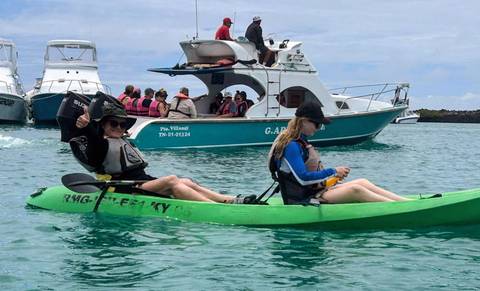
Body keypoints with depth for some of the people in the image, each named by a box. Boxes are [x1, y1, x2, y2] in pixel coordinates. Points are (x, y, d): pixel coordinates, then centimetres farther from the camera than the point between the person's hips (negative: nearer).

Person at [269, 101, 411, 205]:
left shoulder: (301, 142, 15)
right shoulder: (291, 146, -17)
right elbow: (303, 178, -24)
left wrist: (333, 175, 6)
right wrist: (333, 171, -17)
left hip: (314, 191, 10)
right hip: (304, 200, -10)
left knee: (362, 182, -1)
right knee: (355, 189, -22)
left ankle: (405, 201, -6)